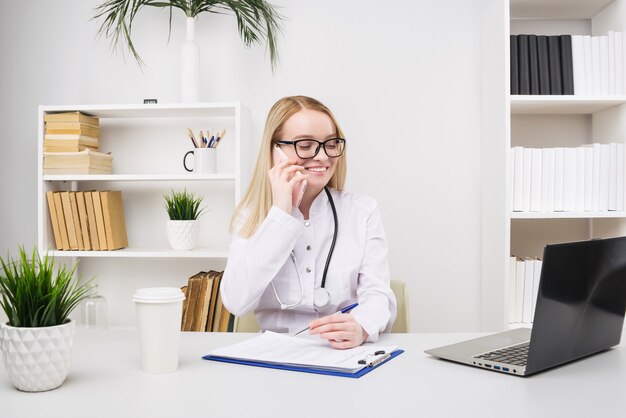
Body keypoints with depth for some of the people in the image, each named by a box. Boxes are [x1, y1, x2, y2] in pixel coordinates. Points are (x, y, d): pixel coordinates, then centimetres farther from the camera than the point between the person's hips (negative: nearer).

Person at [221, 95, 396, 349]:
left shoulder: (363, 211, 2)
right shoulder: (251, 216, 2)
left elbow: (377, 295, -7)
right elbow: (236, 302, -12)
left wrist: (361, 327, -31)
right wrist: (281, 213, -15)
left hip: (345, 353, 2)